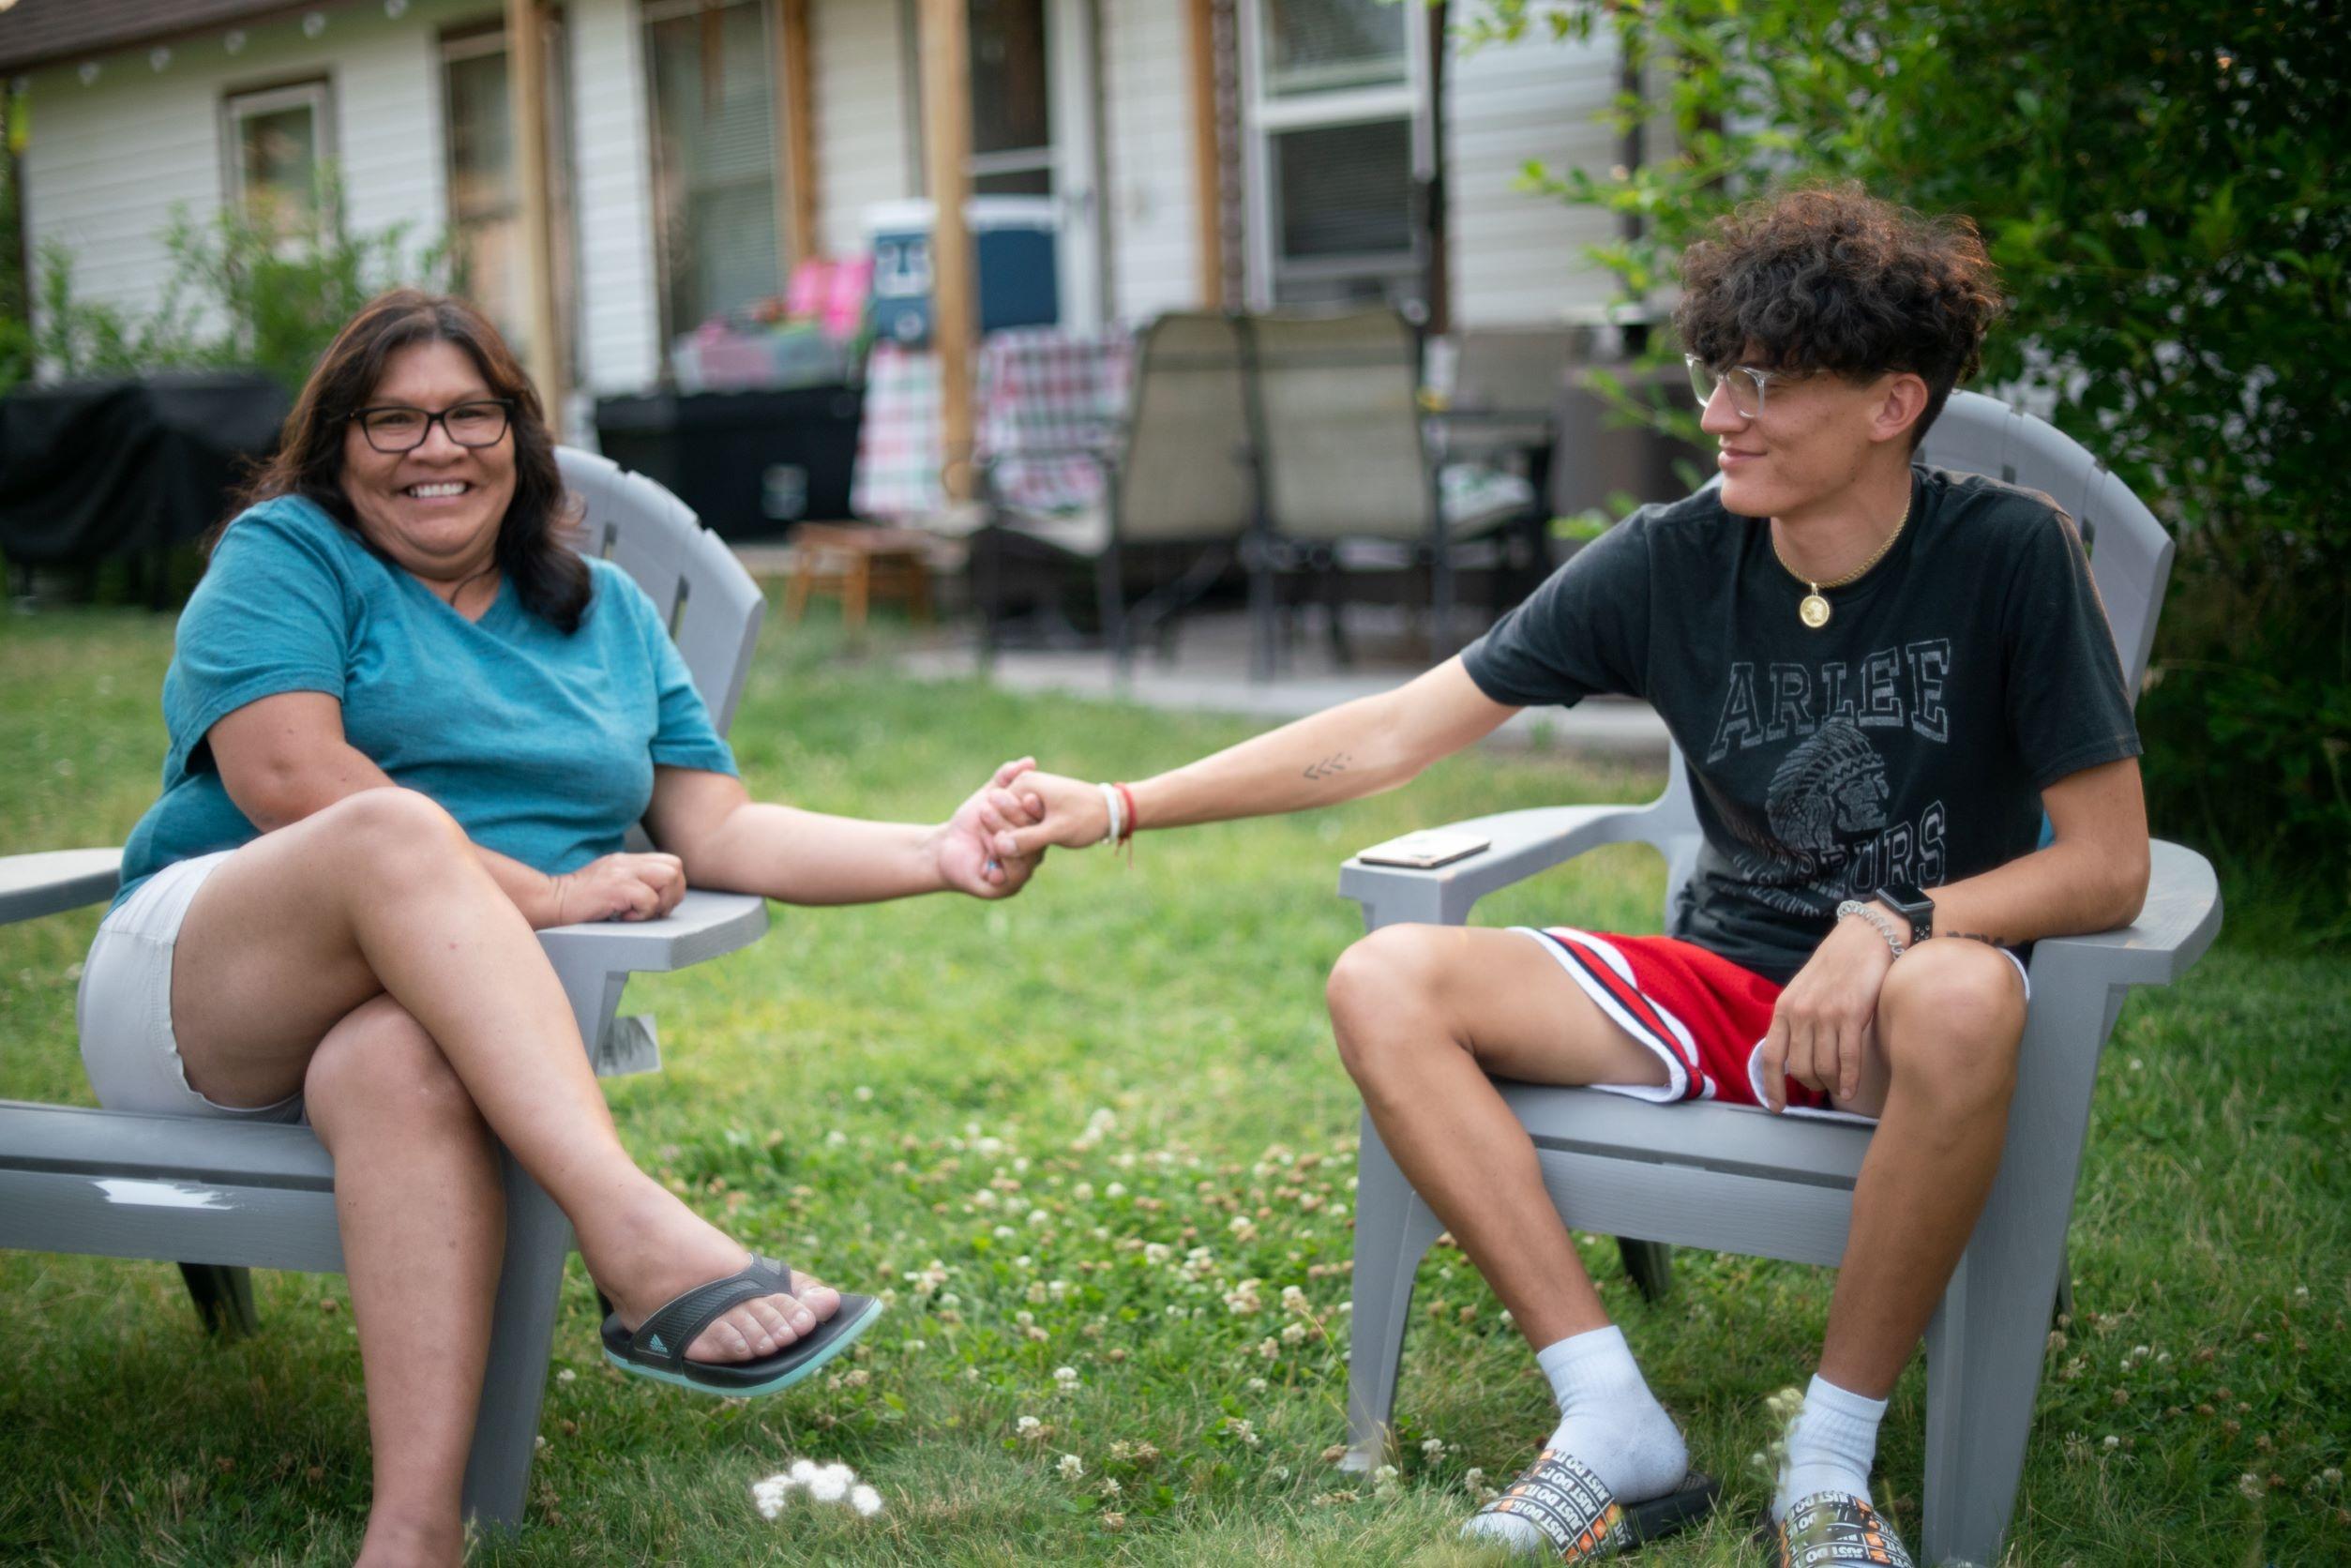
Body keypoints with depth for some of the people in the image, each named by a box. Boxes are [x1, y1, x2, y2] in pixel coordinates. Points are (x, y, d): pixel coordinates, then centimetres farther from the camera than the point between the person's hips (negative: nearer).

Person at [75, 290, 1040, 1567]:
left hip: (447, 1011, 3)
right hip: (202, 983, -2)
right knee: (400, 825, -35)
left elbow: (721, 833, 12)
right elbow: (286, 779, -10)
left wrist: (936, 856, -4)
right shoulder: (285, 553, 8)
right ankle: (635, 1236, -51)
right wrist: (541, 894, -15)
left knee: (410, 1068, -37)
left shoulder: (608, 613, 22)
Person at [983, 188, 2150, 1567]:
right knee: (1386, 984, -18)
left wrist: (1892, 926, -28)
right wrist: (1121, 808, -10)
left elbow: (2109, 864, -12)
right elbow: (1393, 732, -4)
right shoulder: (1671, 561, -5)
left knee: (1959, 1000, -40)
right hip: (1718, 987, 4)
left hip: (1897, 1005, -4)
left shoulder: (2010, 556, -13)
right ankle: (1618, 1428, -15)